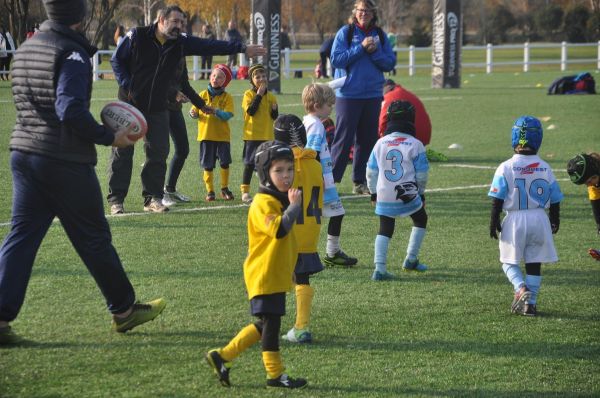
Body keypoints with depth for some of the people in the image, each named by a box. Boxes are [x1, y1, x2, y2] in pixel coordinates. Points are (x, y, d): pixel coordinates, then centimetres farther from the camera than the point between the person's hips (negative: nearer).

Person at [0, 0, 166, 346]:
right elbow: (71, 110, -24)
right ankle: (124, 310, 21)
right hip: (66, 161, -7)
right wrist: (109, 137, -14)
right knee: (94, 238, 6)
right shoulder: (72, 53, -14)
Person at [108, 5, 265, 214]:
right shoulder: (137, 36, -11)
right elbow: (117, 59, -3)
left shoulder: (181, 43, 0)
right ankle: (116, 199, 3)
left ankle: (152, 197, 11)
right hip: (129, 103, -4)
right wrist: (126, 85, -14)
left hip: (157, 108, 4)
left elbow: (211, 46, -3)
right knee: (122, 151, -2)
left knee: (158, 152, 1)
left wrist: (242, 48, -9)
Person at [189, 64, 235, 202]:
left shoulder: (227, 97, 0)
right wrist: (193, 113, -16)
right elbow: (195, 111, 7)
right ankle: (210, 191, 9)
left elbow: (228, 115, -12)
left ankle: (224, 189, 13)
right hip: (206, 134, 1)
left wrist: (216, 111, -28)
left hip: (222, 135, -1)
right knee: (208, 165, 2)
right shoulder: (203, 95, 5)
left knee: (225, 162, -2)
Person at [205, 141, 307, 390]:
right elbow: (279, 229, -33)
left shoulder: (280, 200, 15)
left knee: (265, 325, 13)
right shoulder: (263, 203, -17)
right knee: (270, 323, -2)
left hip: (277, 276, 10)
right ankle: (275, 374, 6)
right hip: (264, 276, -10)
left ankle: (222, 357, 18)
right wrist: (294, 205, -24)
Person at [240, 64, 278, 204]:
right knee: (249, 164, 0)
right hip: (252, 135, -4)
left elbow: (275, 117, 9)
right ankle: (245, 192, 5)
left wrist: (274, 109, -13)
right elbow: (250, 111, -20)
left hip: (267, 136, 4)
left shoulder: (271, 96, 7)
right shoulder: (249, 94, -5)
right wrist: (259, 95, -18)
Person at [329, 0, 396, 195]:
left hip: (373, 95, 4)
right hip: (348, 94, -4)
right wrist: (361, 48, -15)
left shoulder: (380, 35, 9)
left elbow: (390, 63, 6)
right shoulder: (345, 32, -2)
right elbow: (336, 59, -11)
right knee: (343, 138, -6)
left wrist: (375, 51, -11)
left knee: (368, 139, 7)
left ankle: (360, 182, 14)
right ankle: (330, 180, -2)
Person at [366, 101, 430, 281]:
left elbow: (371, 171, 8)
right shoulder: (415, 145, -7)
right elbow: (421, 174, -2)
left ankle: (380, 269, -6)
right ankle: (411, 260, 25)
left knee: (384, 230, 9)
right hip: (408, 195, -2)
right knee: (420, 220, 23)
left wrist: (373, 192, 21)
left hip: (384, 197, 3)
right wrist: (421, 192, 15)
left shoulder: (381, 143, 3)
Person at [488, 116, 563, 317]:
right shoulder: (545, 168, 0)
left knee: (509, 262, 11)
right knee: (534, 263, 11)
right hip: (539, 219, 2)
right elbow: (555, 199, 7)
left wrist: (493, 222, 0)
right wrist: (555, 221, 21)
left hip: (515, 219, -2)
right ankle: (531, 303, 10)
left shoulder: (506, 168, -10)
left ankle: (521, 289, -13)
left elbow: (497, 200, -9)